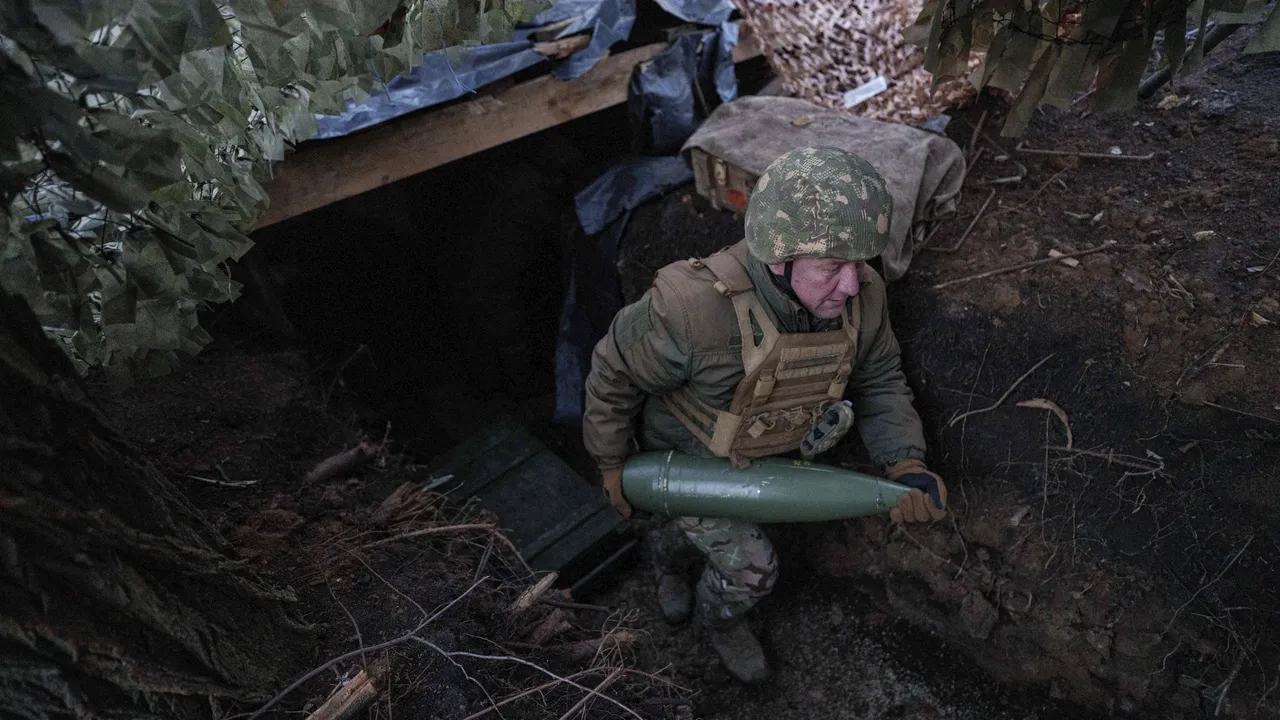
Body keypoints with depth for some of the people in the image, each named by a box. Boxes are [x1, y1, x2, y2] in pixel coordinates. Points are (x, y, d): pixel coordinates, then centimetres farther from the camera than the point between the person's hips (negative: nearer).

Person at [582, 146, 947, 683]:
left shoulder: (861, 296, -26)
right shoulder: (693, 309, -43)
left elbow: (878, 379, -8)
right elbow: (616, 373, -25)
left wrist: (905, 463, -24)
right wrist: (611, 464, -11)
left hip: (759, 451, 5)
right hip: (684, 458, -5)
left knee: (722, 525, 28)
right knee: (750, 566, 0)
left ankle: (668, 549, 65)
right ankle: (721, 618, 37)